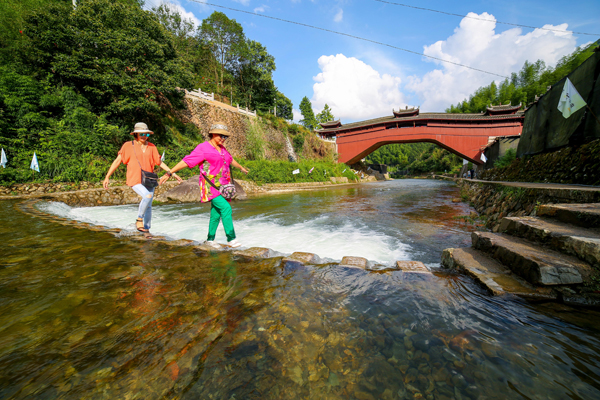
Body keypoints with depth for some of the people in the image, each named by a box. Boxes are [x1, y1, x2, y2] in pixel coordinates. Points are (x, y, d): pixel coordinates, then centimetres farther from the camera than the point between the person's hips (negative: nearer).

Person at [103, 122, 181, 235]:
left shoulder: (151, 147, 9)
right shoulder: (128, 146, 1)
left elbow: (160, 162, 15)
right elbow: (117, 161, 2)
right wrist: (107, 177, -1)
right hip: (135, 180, -4)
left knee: (148, 205, 8)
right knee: (148, 196, -29)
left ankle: (146, 228, 24)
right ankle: (139, 220, -8)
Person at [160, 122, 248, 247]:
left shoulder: (222, 148, 15)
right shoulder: (203, 148, -8)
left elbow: (230, 159, 33)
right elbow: (185, 161, -10)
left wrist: (241, 167, 49)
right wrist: (169, 173, -12)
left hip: (221, 186, 7)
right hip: (210, 187, -7)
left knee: (216, 213, 9)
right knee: (226, 208, -18)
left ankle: (210, 239, 22)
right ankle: (231, 238, -10)